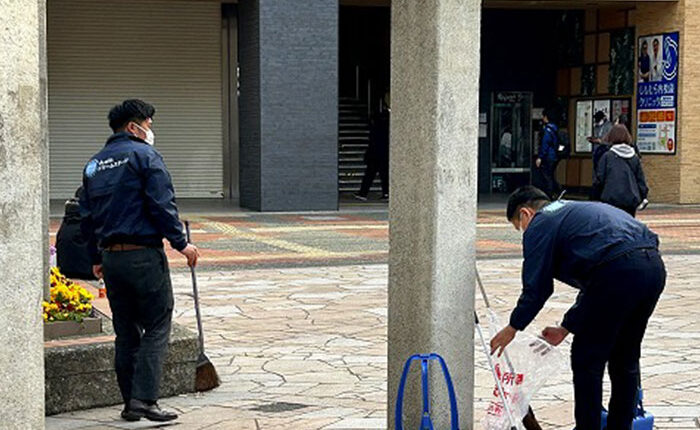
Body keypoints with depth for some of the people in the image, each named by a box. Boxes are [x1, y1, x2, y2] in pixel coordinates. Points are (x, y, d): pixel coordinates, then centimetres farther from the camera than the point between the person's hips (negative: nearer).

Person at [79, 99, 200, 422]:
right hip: (144, 254, -7)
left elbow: (86, 215, 18)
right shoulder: (143, 155, -5)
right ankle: (144, 399, -12)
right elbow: (162, 205, -13)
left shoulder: (94, 164, 16)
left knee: (125, 332, 12)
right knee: (157, 326, -2)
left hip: (110, 258, 7)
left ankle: (131, 403, 14)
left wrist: (97, 258, 23)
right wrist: (180, 243, -9)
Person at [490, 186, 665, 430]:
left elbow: (536, 288, 6)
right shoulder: (574, 211, 35)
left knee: (586, 361, 6)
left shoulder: (539, 225, 9)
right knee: (625, 359, 21)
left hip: (620, 270, -9)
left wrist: (513, 327, 20)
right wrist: (566, 328, 38)